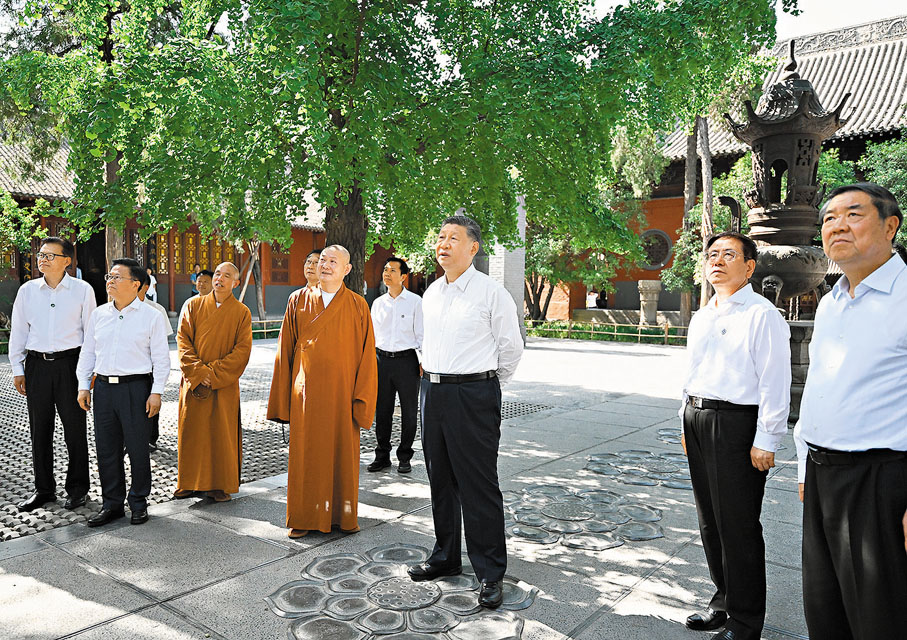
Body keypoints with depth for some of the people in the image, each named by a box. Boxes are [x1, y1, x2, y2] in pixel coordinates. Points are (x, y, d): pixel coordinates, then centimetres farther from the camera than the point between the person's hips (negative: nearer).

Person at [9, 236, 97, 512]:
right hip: (37, 365, 3)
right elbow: (18, 331, 11)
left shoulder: (82, 290, -1)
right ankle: (44, 489, 23)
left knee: (75, 427, 4)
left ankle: (77, 488, 18)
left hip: (70, 363, -3)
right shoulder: (27, 290, 7)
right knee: (39, 429, 10)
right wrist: (17, 369, 8)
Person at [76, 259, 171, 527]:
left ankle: (139, 502, 18)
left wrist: (156, 392, -9)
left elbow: (161, 357, -3)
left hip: (136, 387, -4)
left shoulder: (151, 316, -2)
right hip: (103, 386, 4)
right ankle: (112, 503, 22)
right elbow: (88, 352, 16)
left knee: (137, 448, 2)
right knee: (106, 448, 9)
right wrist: (83, 386, 9)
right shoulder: (99, 314, 11)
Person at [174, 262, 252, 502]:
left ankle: (222, 484, 13)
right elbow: (183, 339, -1)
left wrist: (213, 372, -14)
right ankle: (189, 483, 19)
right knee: (191, 432, 6)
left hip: (224, 385, -1)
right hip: (193, 382, 2)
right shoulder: (194, 305, 5)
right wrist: (198, 371, -13)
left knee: (222, 434, 2)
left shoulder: (242, 313, 1)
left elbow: (242, 350, -6)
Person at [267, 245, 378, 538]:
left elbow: (367, 354, 0)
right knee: (305, 453, 6)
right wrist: (282, 398, 2)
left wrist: (362, 399, -7)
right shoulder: (298, 300, 5)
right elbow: (285, 349, 6)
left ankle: (344, 514, 23)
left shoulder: (357, 305, 1)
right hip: (305, 391, 1)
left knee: (343, 452, 6)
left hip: (342, 391, -1)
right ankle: (305, 517, 20)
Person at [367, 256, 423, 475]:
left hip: (407, 359, -3)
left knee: (408, 411, 4)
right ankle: (382, 455, 22)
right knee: (382, 411, 8)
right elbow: (373, 335, 16)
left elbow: (421, 334, 0)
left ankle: (405, 457, 17)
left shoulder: (415, 301, 0)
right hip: (382, 360, 4)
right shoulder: (378, 303, 11)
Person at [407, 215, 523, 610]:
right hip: (432, 392, 7)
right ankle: (445, 558, 32)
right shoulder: (430, 293, 11)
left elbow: (511, 347, -1)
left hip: (473, 395, -6)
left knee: (479, 485, -2)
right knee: (441, 480, 16)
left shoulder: (491, 293, -8)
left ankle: (490, 573, 11)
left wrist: (486, 386, 6)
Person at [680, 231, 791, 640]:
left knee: (738, 526, 1)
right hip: (697, 421, 8)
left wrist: (765, 441, -16)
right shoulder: (700, 318, 15)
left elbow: (774, 382, -14)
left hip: (736, 423, -8)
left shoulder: (761, 315, -10)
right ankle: (723, 601, 34)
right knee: (709, 520, 17)